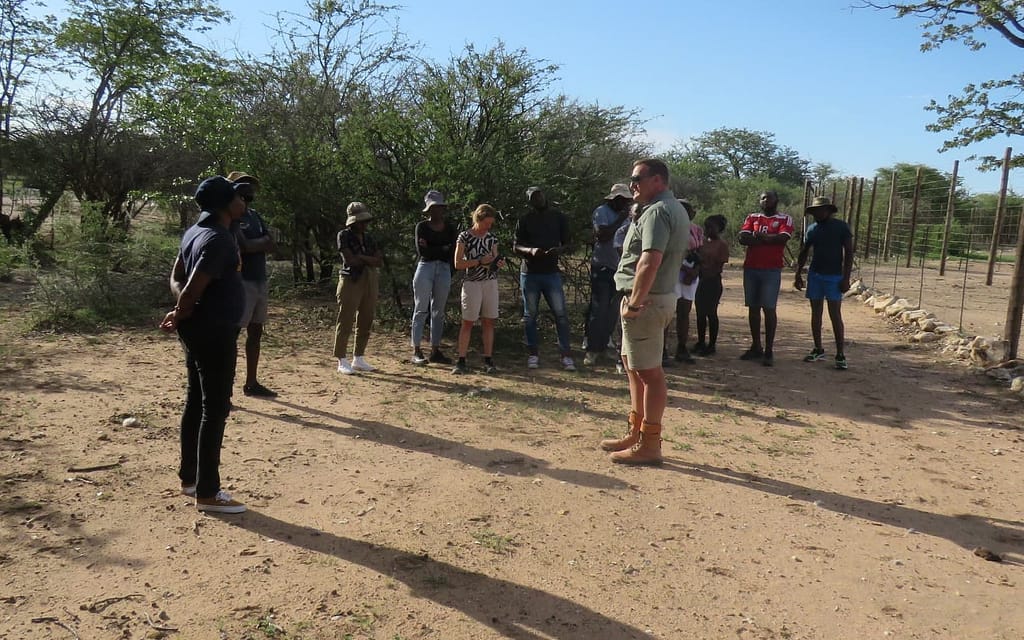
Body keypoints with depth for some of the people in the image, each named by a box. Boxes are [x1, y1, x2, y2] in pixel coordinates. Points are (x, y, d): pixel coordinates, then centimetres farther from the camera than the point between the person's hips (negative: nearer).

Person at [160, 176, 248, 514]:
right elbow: (193, 289, -25)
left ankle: (189, 477, 29)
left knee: (196, 403, 17)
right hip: (215, 332, -10)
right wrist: (181, 316, -6)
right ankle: (207, 492, 4)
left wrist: (182, 313, -1)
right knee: (215, 409, -4)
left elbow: (177, 277, 15)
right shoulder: (219, 239, -21)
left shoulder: (196, 231, 11)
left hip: (198, 330, 10)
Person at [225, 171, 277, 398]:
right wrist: (263, 242, -4)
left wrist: (254, 244, -10)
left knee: (255, 332, 13)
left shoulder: (255, 215, 17)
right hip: (241, 282, -9)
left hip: (260, 281, 9)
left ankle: (251, 383, 24)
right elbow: (243, 245, -22)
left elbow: (272, 245, 8)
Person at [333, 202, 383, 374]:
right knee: (346, 322, -3)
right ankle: (342, 361, 3)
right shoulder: (344, 235, -3)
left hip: (370, 282, 6)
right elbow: (350, 260, -15)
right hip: (351, 282, -6)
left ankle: (358, 359, 18)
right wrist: (370, 260, -3)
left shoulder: (368, 238, 14)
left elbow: (380, 262, 5)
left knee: (366, 323, 8)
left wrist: (361, 258, -9)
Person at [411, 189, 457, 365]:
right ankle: (416, 351, -1)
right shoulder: (422, 226, 1)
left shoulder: (450, 228, 8)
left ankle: (435, 351, 12)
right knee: (421, 309, -3)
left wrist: (431, 250, -8)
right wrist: (442, 249, -7)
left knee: (439, 311, 6)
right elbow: (421, 251, -10)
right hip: (425, 268, -3)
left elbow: (452, 252, -3)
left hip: (444, 270, 3)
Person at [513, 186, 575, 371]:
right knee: (530, 315, 5)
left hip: (551, 273, 0)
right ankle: (533, 354, 15)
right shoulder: (525, 220, 4)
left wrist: (559, 250, -16)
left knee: (561, 314, -5)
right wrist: (530, 250, -18)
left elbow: (568, 245, 8)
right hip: (529, 274, 0)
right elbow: (516, 248, 3)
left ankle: (566, 355, -1)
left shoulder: (558, 217, 6)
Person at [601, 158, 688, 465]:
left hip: (646, 301, -11)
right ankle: (635, 433, 29)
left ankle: (649, 445, 3)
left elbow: (650, 261, -28)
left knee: (649, 371, -5)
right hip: (661, 296, 11)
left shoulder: (657, 212, -17)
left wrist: (634, 303, -24)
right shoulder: (676, 209, 17)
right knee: (633, 365, 20)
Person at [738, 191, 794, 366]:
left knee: (769, 309, -6)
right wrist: (770, 239, -10)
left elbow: (783, 238, -14)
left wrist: (759, 236, -7)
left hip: (771, 270, -4)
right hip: (750, 268, 4)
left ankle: (769, 350, -2)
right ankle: (756, 347, 15)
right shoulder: (752, 217, 13)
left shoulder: (785, 219, 4)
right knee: (753, 308, 7)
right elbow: (743, 238, -3)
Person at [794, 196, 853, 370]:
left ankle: (840, 355, -3)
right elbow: (804, 253, 16)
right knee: (816, 313, 8)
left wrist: (846, 278, -12)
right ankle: (818, 350, 17)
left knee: (835, 315, -6)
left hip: (834, 277, -5)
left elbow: (849, 253, -6)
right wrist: (798, 274, 10)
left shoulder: (841, 227, -5)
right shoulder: (812, 229, 8)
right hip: (814, 275, 5)